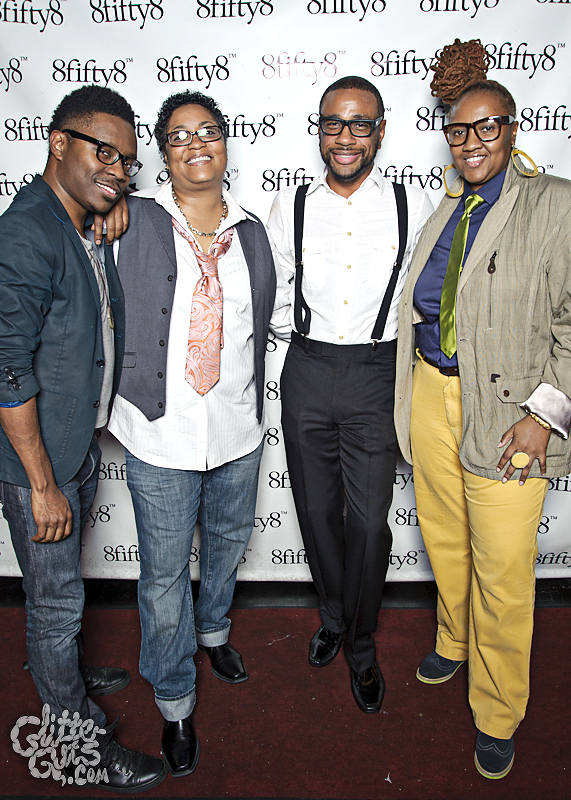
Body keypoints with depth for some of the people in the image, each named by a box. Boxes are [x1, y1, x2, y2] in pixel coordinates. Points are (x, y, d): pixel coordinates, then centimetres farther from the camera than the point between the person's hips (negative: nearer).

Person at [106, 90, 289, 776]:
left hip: (238, 429, 4)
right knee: (165, 573, 8)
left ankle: (212, 629, 55)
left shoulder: (250, 231, 6)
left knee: (227, 541, 24)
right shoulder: (135, 222, -6)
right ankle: (174, 702, 31)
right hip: (161, 435, -4)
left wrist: (252, 398, 11)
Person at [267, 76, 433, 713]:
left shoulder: (413, 208, 0)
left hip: (377, 375, -1)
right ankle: (334, 616, 41)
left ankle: (361, 647, 29)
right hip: (307, 376, 2)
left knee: (369, 522, 2)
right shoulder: (289, 207, 2)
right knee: (317, 511, 13)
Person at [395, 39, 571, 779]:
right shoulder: (446, 211, 14)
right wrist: (415, 393, 14)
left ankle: (497, 717, 24)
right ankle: (453, 644, 46)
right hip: (432, 399, 6)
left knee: (502, 572, 2)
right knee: (444, 542, 19)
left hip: (506, 411, -5)